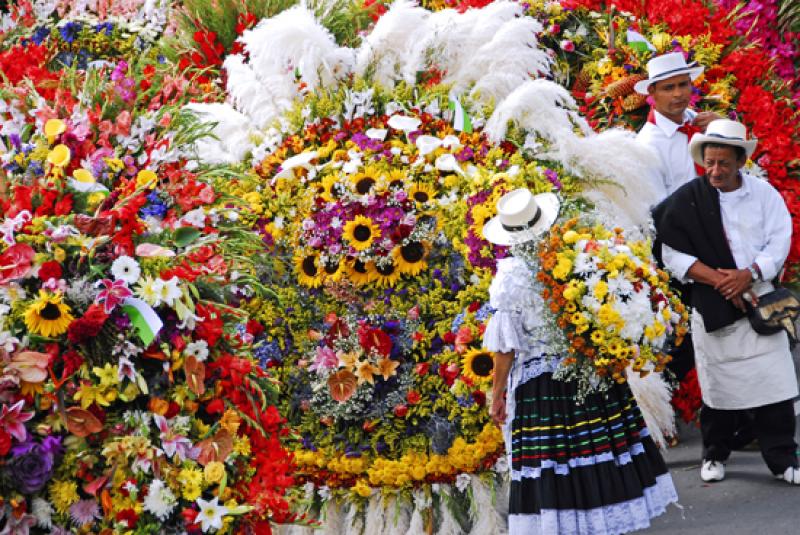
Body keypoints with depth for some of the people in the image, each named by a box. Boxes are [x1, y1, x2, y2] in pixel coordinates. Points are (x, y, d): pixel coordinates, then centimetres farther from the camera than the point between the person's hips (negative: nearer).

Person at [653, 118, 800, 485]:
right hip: (713, 307, -1)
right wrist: (720, 281, -14)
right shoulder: (686, 200, -4)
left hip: (760, 300, 1)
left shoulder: (764, 194, 1)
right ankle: (714, 455, 24)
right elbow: (673, 254, -6)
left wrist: (749, 274, -17)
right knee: (717, 386, 6)